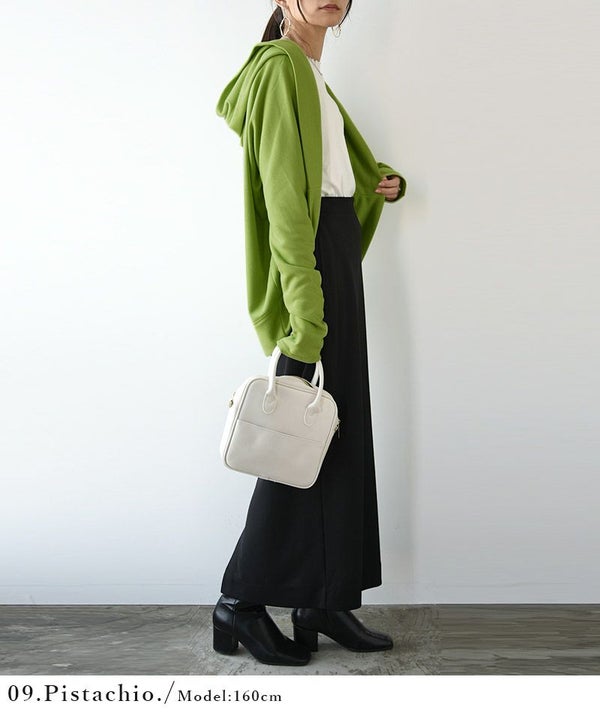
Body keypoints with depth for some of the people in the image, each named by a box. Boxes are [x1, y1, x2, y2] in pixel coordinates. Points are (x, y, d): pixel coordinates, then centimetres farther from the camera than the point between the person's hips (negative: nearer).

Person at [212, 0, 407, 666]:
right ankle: (241, 600, 5)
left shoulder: (311, 72, 19)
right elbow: (284, 196, -19)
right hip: (311, 254, -10)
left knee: (344, 427, 8)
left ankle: (328, 600, 15)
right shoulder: (280, 66, -9)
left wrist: (385, 184, 8)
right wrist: (304, 320, -25)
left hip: (340, 247, 10)